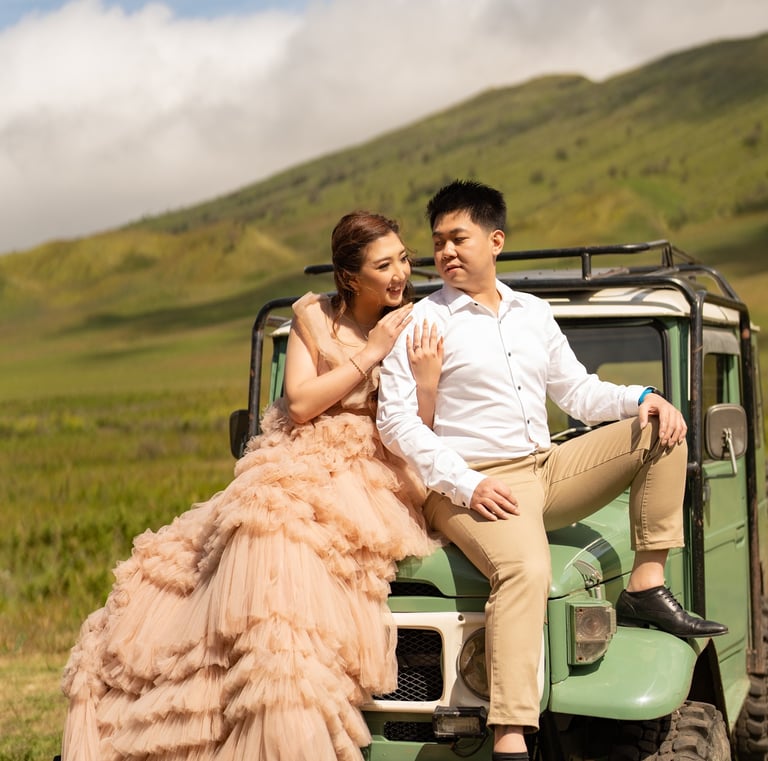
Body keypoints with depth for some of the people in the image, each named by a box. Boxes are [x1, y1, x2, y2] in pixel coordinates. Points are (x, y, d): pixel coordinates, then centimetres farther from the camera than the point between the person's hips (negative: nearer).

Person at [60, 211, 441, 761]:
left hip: (372, 482, -3)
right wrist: (370, 355, -7)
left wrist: (427, 378, -17)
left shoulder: (414, 329, 7)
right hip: (300, 466, 3)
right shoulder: (315, 317, 8)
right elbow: (300, 403, -4)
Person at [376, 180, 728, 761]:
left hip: (548, 472, 6)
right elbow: (395, 419, -9)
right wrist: (466, 485, -19)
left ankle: (646, 588, -6)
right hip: (474, 487, -6)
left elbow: (577, 392, 20)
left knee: (660, 429, -3)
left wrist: (642, 398, -1)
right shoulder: (424, 321, -2)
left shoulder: (534, 313, 16)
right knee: (526, 571, -36)